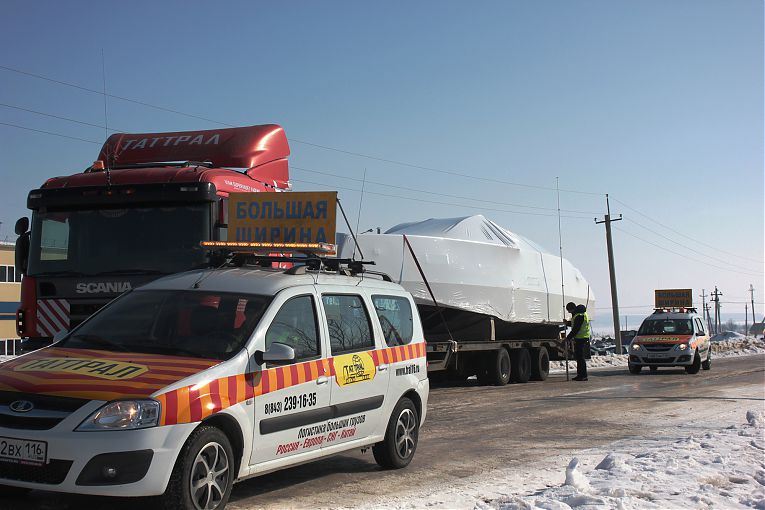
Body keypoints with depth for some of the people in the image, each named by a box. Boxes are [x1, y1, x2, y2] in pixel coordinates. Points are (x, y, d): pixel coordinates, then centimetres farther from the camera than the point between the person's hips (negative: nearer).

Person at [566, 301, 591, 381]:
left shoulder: (579, 316, -21)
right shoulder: (581, 313, 14)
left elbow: (576, 329, -22)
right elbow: (575, 324, 25)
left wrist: (568, 338, -16)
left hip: (581, 338, -11)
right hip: (580, 338, 11)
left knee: (580, 357, -8)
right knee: (578, 356, 15)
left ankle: (583, 375, -6)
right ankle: (580, 374, 22)